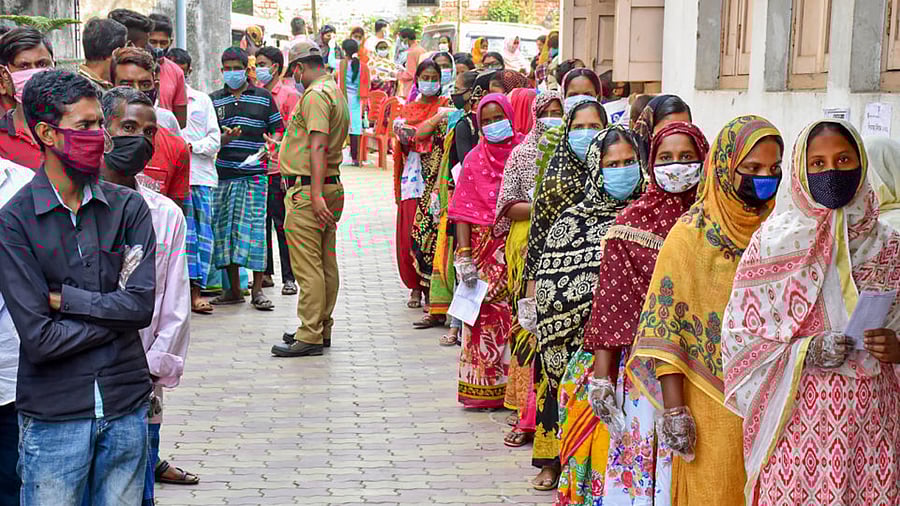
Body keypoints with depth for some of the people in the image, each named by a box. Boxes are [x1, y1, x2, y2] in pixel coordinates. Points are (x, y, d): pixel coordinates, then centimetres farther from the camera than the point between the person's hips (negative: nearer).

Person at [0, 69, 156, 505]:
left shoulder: (128, 207, 2)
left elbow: (142, 304, -10)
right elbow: (39, 338, -14)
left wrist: (61, 298, -11)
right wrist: (113, 310, -8)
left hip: (126, 407, 3)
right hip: (54, 415, -3)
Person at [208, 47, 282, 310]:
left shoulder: (264, 97, 7)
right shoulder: (214, 100, 11)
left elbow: (278, 128, 10)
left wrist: (270, 144, -11)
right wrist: (224, 139, -14)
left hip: (254, 173, -3)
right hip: (222, 173, 3)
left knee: (254, 228, -6)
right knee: (224, 228, 4)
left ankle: (257, 290, -1)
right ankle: (234, 290, 13)